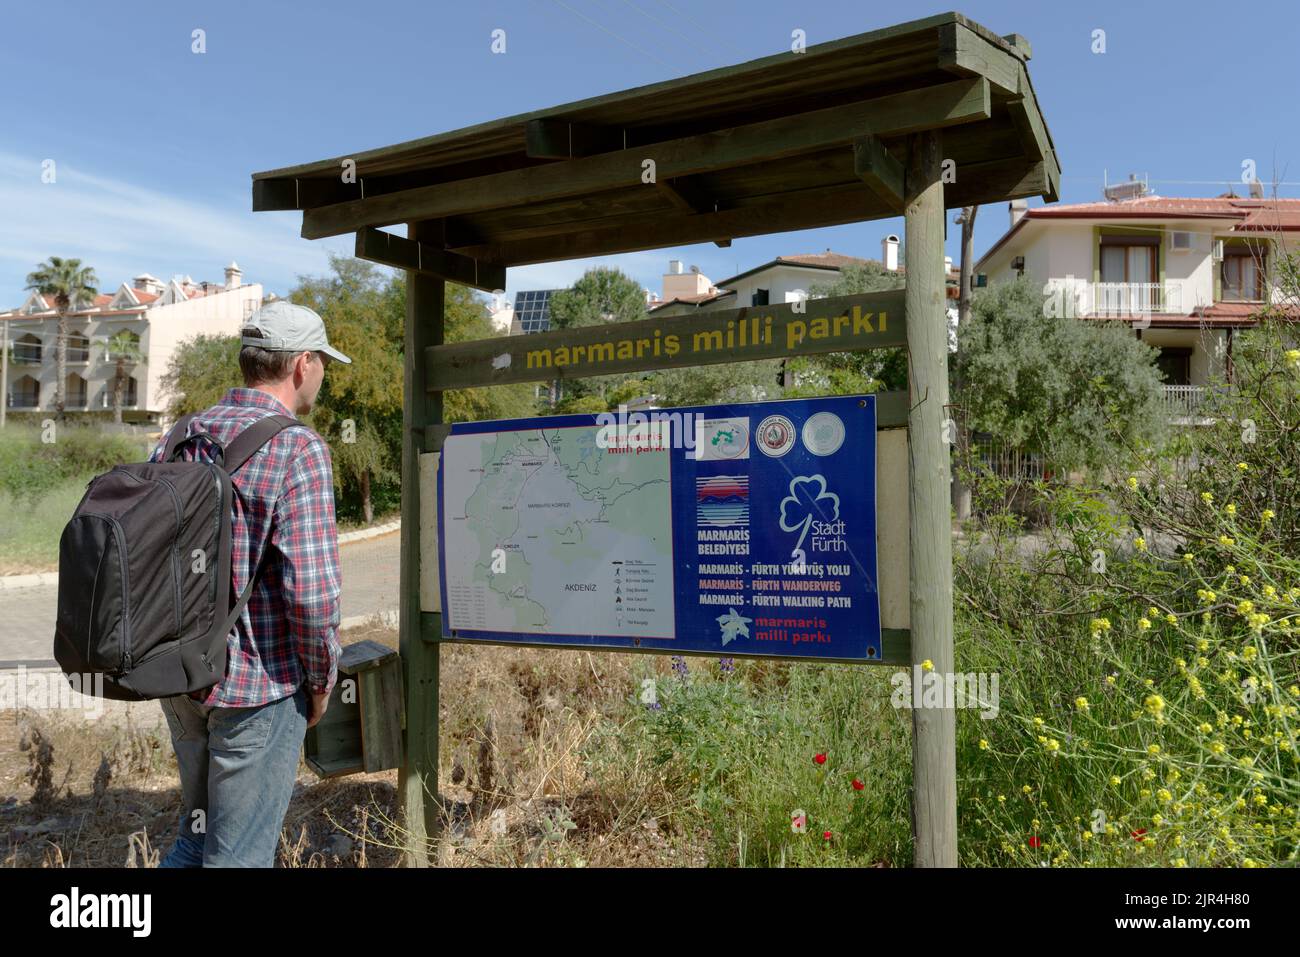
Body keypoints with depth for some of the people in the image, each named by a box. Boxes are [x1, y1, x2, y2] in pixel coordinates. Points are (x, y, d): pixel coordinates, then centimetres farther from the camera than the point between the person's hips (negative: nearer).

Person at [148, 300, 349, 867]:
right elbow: (312, 590, -22)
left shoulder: (175, 441, 5)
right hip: (259, 686, -7)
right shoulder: (298, 449, -17)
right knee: (240, 853, 10)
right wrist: (321, 680, -7)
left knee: (198, 834, 26)